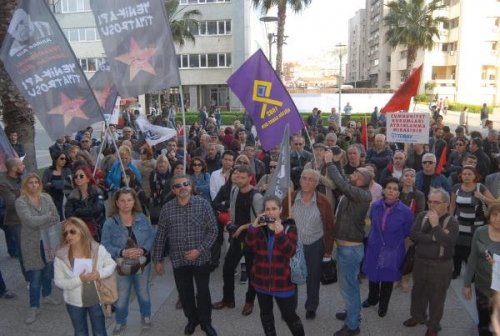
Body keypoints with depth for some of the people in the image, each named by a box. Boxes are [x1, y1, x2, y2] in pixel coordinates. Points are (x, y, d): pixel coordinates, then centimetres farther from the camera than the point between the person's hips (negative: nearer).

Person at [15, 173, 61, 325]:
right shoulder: (20, 202, -10)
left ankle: (47, 295, 39)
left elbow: (56, 218, 0)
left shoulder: (47, 198, 2)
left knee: (48, 270, 16)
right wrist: (48, 216, -13)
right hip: (33, 244, -4)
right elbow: (30, 221, -22)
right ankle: (34, 307, 12)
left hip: (49, 241, 4)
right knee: (35, 276, 0)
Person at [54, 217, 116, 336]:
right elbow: (59, 282, -12)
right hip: (75, 302, 0)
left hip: (96, 299, 0)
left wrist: (100, 273, -24)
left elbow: (112, 264, -4)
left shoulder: (98, 249, -15)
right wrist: (79, 280, -27)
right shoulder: (60, 256, -16)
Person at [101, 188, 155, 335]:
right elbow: (105, 245, -14)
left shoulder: (142, 218, -6)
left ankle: (146, 316, 44)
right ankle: (120, 322, 37)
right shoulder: (110, 223, -12)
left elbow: (152, 236, -5)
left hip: (142, 263, 2)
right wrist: (122, 252, -27)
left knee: (143, 293, 20)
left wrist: (143, 250, -22)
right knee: (121, 297, 13)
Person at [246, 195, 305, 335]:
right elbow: (250, 247, -12)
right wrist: (253, 227, -25)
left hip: (283, 281, -3)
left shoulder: (289, 227, -6)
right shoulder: (259, 227, 2)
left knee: (289, 315, 4)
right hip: (262, 279, 3)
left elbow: (290, 252, -18)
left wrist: (280, 233, -30)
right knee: (265, 313, 19)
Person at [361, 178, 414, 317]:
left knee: (387, 278, 16)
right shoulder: (375, 206, -9)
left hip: (392, 251, -2)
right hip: (374, 248, 3)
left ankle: (383, 305, 41)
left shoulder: (405, 211, -18)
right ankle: (372, 298, 47)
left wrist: (394, 240, 5)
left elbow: (408, 233, -3)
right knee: (372, 275, 18)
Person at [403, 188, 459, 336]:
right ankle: (418, 316, 42)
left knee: (436, 297, 9)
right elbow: (413, 235, -12)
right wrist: (434, 238, -20)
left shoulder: (452, 222, -10)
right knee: (418, 291, 20)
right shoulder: (422, 216, 0)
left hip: (441, 266, -4)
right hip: (420, 262, 4)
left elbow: (449, 242, -24)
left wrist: (435, 225, -23)